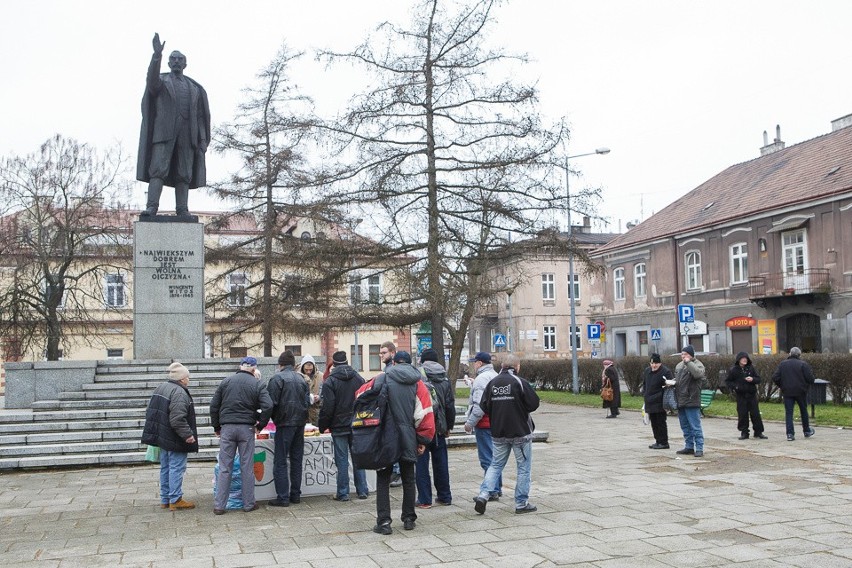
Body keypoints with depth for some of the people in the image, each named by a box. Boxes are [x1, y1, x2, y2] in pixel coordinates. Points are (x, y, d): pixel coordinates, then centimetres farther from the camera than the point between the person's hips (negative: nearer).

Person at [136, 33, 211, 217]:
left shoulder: (194, 88, 21)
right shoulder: (160, 81, 13)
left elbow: (199, 115, 14)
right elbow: (151, 81, -14)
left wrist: (203, 139, 0)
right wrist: (157, 55, -28)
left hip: (187, 132, 3)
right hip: (164, 130, -3)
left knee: (184, 173, -4)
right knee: (158, 169, -14)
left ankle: (182, 211, -6)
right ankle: (151, 208, -22)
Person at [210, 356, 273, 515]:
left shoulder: (226, 382, 7)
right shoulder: (257, 384, 0)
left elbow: (214, 405, 8)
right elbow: (267, 406, -12)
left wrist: (216, 427, 15)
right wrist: (260, 425, 0)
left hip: (227, 428, 2)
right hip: (247, 428, -1)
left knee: (224, 468, 5)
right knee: (247, 467, 6)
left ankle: (219, 505, 6)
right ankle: (249, 504, 11)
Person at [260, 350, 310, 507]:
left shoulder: (277, 378, -7)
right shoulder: (301, 379, 12)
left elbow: (271, 404, -12)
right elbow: (307, 401, 13)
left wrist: (262, 423, -6)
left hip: (285, 424, -6)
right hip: (300, 424, 6)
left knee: (280, 462, -1)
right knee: (296, 460, 12)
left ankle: (283, 497, -2)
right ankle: (295, 494, 17)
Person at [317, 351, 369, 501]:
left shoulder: (330, 382, -9)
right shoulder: (359, 378, 5)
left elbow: (327, 407, -12)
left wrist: (322, 426, -1)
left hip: (339, 427, -4)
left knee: (342, 460, 1)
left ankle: (343, 493, 5)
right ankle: (362, 490, 13)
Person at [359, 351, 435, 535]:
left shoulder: (381, 379, 1)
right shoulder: (417, 384, 2)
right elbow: (424, 414, -3)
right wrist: (423, 440, 3)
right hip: (408, 440, 1)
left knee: (383, 480, 5)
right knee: (408, 479, 15)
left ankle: (383, 521, -1)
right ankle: (409, 519, 21)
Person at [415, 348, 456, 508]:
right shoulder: (445, 381, 5)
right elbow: (450, 407, 8)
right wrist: (448, 427, 18)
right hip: (439, 429, 5)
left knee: (422, 464, 2)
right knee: (441, 463, 14)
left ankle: (424, 499, 3)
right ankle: (445, 496, 21)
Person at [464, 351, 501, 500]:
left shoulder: (482, 379, -15)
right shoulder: (496, 376, 16)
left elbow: (479, 405, -22)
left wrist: (470, 422, -15)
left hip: (485, 424, -10)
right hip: (496, 423, 10)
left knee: (487, 458, -6)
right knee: (494, 456, 16)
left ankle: (492, 491, -4)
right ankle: (497, 488, 23)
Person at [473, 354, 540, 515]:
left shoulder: (492, 383, 0)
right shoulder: (519, 382, -13)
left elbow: (484, 406, 0)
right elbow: (534, 404, -11)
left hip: (498, 433, 5)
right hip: (520, 432, -4)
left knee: (496, 465, 16)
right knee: (524, 467, 7)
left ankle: (484, 494, 1)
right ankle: (521, 503, 10)